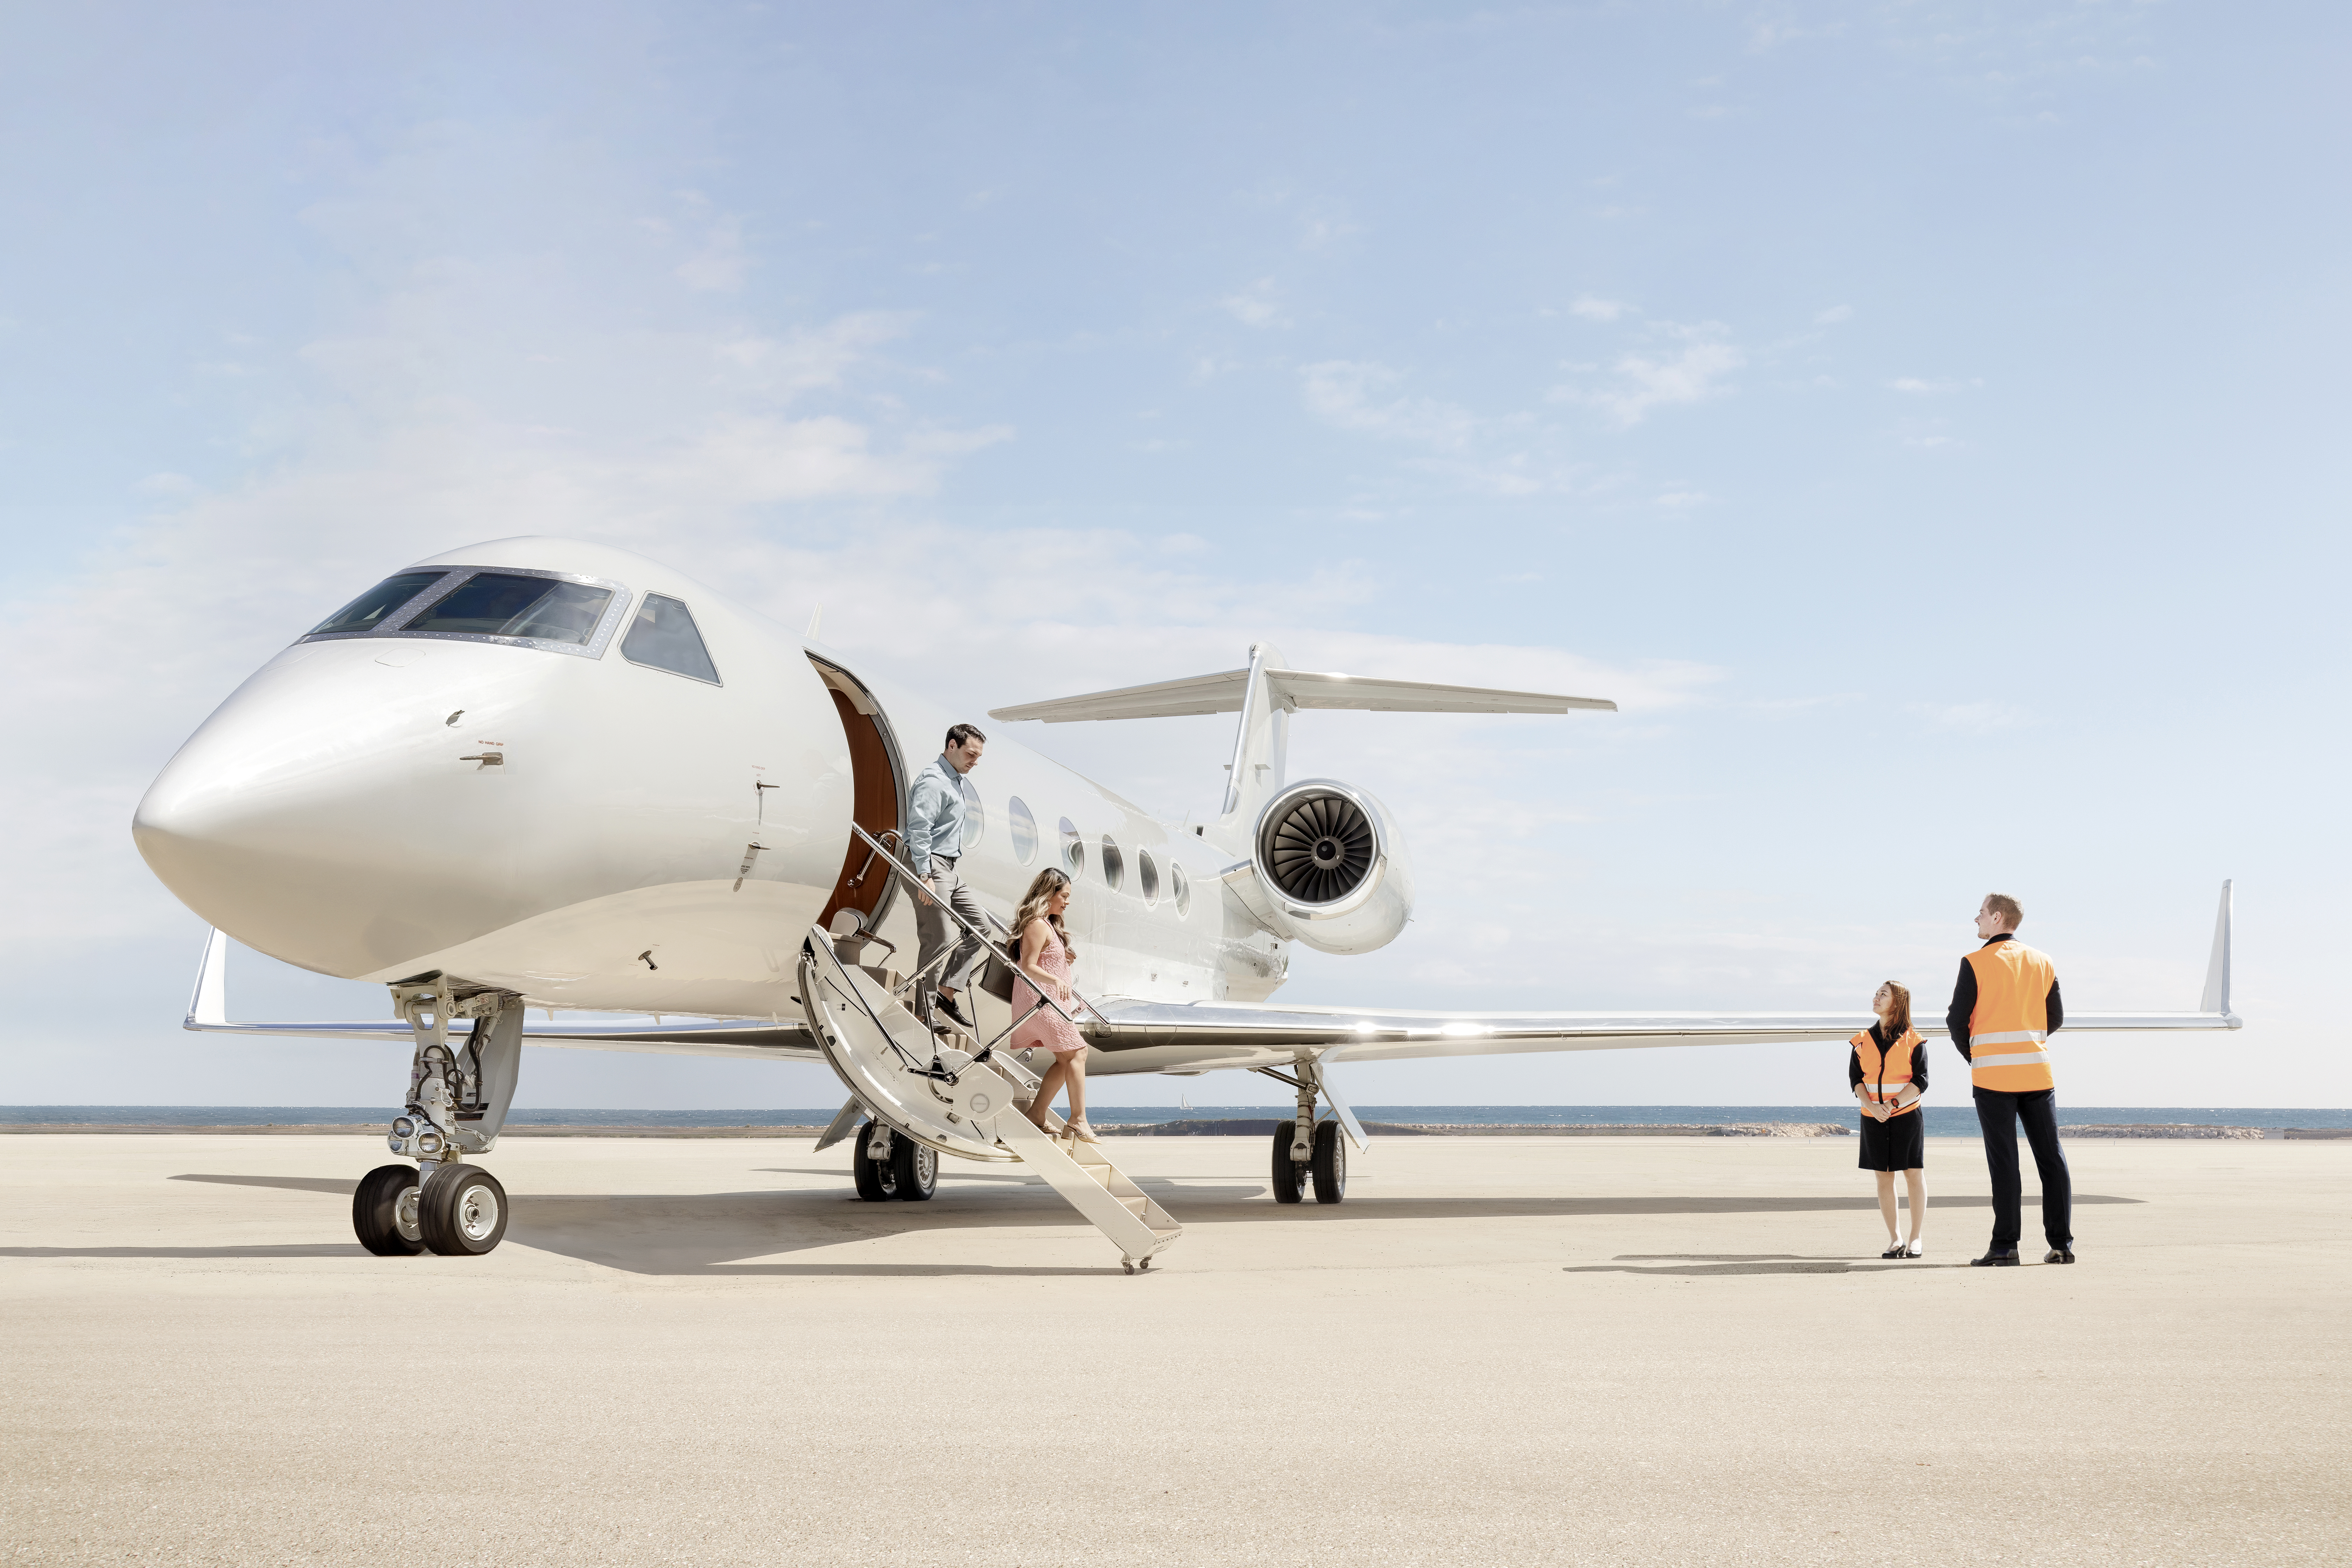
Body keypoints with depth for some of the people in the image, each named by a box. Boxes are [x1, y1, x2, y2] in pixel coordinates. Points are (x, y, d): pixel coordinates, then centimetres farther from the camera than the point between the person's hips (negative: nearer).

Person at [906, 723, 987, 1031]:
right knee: (939, 940, -11)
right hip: (930, 865, -11)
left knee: (977, 925, 11)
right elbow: (919, 829, -24)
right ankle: (925, 1014, -5)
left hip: (948, 867, 11)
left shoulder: (954, 780, 18)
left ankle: (947, 991, 12)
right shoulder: (934, 780, -15)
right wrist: (925, 876, -27)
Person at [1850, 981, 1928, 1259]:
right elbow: (1855, 1079, 3)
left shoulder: (1913, 1040, -2)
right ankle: (1895, 1238, 11)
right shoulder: (1863, 1041, 8)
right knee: (1884, 1176, 5)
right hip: (1874, 1118, 3)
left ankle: (1916, 1238, 7)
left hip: (1907, 1114, -3)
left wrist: (1892, 1105, -17)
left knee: (1914, 1173, -2)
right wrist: (1871, 1106, -14)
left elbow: (1921, 1080, -8)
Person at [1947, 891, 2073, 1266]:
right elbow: (2056, 1019, 12)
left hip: (1993, 1077, -4)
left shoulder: (1976, 963, -6)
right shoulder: (2042, 962, 9)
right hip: (2038, 1073, 4)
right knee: (2052, 1160, 8)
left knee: (2004, 1163, -3)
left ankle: (2005, 1247, -5)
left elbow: (1957, 1020, -6)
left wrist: (1973, 1056, 11)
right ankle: (2062, 1245, 8)